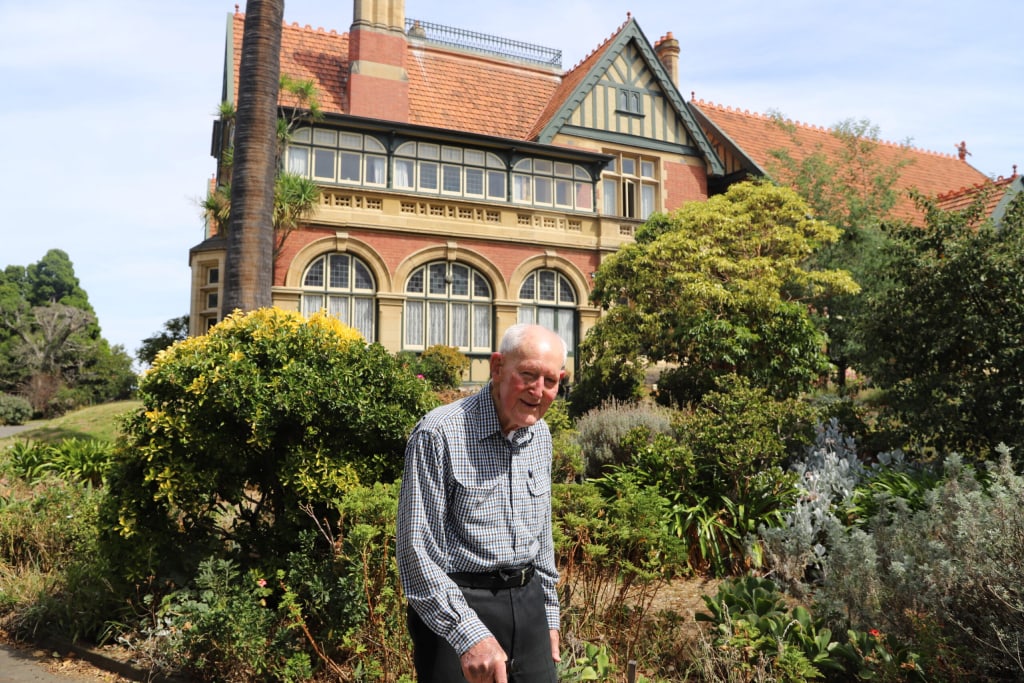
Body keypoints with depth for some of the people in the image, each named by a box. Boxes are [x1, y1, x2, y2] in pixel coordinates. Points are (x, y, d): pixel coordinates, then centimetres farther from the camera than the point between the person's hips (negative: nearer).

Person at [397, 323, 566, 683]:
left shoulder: (540, 435, 5)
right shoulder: (439, 434, -18)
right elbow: (417, 552, -18)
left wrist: (549, 614, 16)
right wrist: (469, 634, -22)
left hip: (528, 601, 6)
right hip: (456, 606, -6)